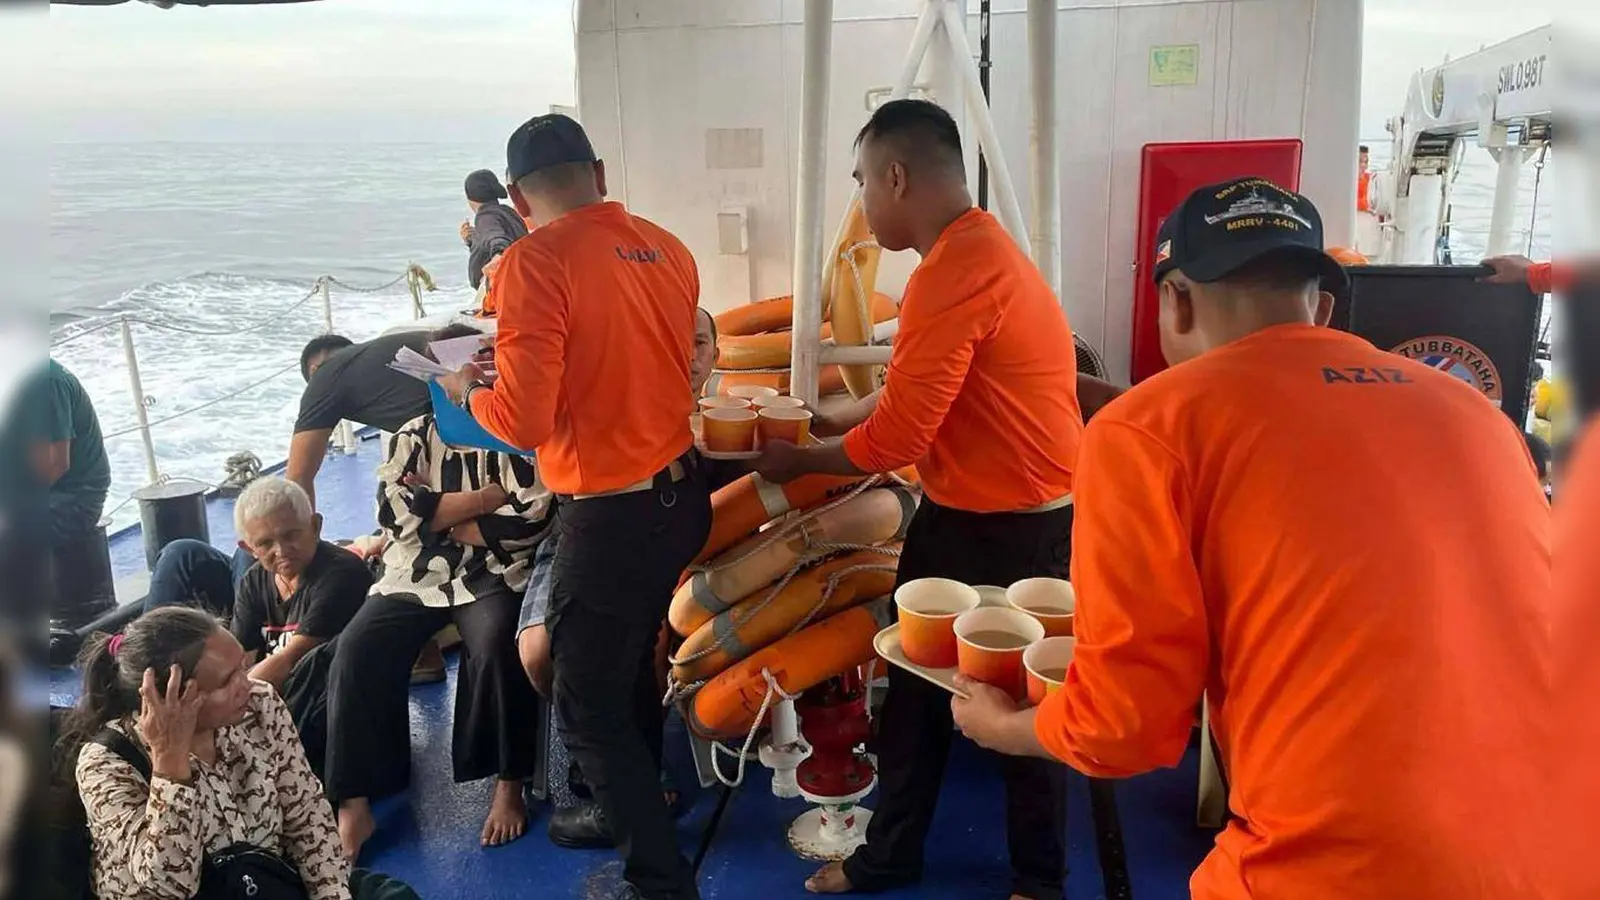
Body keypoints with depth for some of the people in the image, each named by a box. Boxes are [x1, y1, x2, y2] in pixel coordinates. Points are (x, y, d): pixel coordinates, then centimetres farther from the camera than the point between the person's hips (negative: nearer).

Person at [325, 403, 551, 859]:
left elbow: (529, 519, -12)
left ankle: (509, 785, -16)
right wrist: (488, 497, -11)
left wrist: (434, 515, -5)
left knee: (497, 647, -32)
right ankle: (352, 803, -15)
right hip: (415, 577, 3)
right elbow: (395, 510, -6)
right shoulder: (412, 437, 11)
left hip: (492, 575, -3)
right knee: (355, 651, -21)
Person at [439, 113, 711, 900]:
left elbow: (524, 421, -20)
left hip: (611, 516, -7)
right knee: (632, 666, 28)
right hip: (683, 496, 8)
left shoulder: (536, 261, -17)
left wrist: (469, 391, 2)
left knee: (589, 706, 9)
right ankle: (634, 808, 49)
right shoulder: (667, 248, 3)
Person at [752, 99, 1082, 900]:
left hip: (1012, 531, -10)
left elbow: (895, 437, -24)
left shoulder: (957, 271, -26)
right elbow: (909, 393, 15)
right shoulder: (971, 251, 8)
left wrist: (798, 461, -8)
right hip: (961, 514, 10)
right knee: (915, 687, 17)